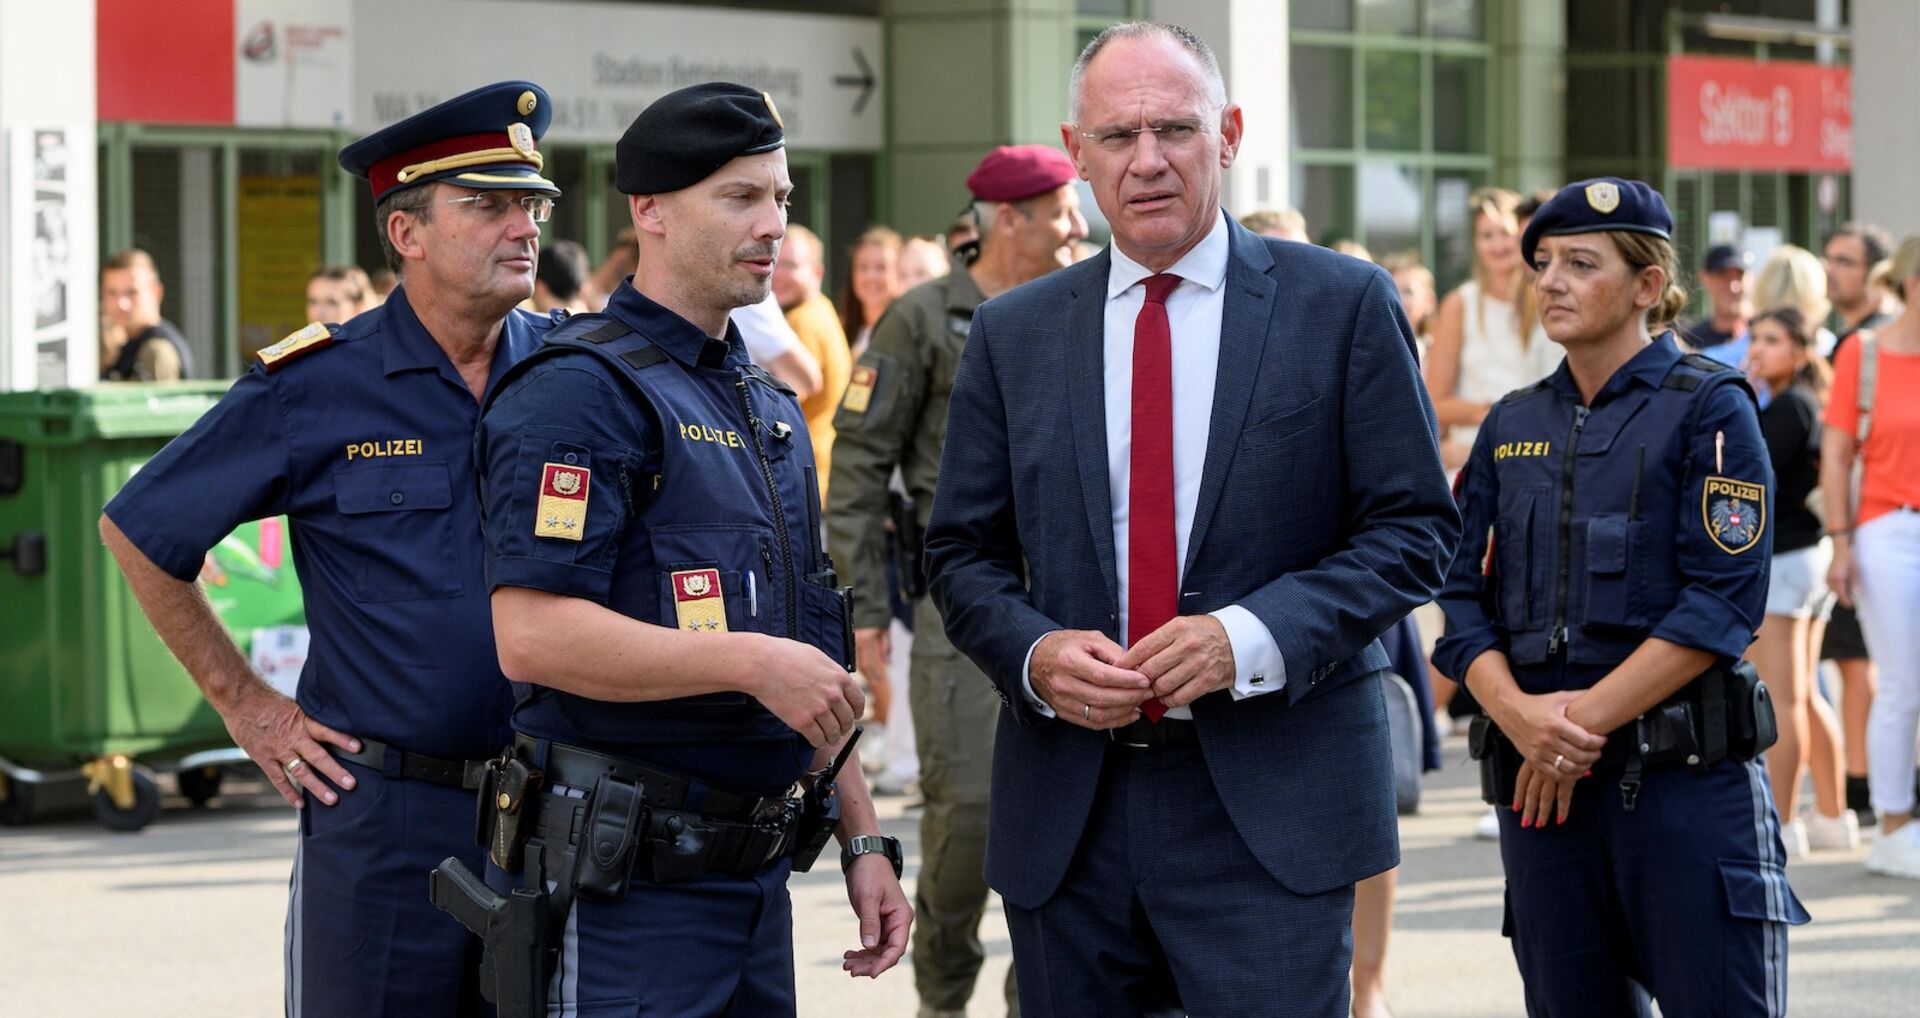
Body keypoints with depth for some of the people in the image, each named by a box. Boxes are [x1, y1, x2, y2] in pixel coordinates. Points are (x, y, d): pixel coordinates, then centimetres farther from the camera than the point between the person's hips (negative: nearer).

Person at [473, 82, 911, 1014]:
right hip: (623, 891, -8)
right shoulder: (583, 390, -11)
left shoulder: (767, 405, 17)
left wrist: (863, 840, 18)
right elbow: (531, 635, -22)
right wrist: (749, 660, -23)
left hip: (756, 876, 8)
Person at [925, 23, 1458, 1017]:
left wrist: (1252, 637, -15)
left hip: (1270, 798, -3)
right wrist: (1034, 654, -10)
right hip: (1067, 813, 3)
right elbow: (962, 552, 12)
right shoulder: (1011, 333, 10)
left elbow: (1413, 528, -1)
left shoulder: (1343, 305, 1)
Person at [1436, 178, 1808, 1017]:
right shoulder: (1512, 426, 13)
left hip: (1686, 774, -5)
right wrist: (1516, 712, -11)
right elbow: (1464, 598, 8)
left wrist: (1585, 721, -14)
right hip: (1542, 781, 5)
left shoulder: (1708, 405, -2)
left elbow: (1723, 602, -11)